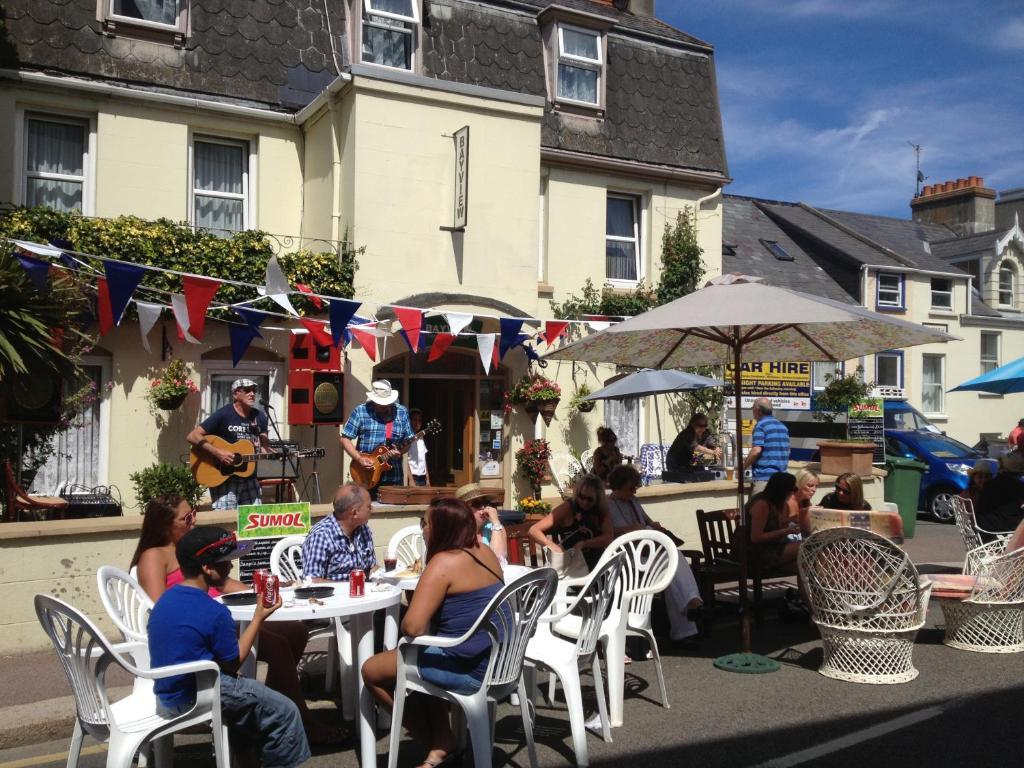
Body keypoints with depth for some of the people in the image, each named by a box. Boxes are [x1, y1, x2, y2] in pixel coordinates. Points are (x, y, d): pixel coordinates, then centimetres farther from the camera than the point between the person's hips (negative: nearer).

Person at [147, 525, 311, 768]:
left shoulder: (167, 598, 3)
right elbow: (232, 664, -10)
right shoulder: (214, 612, -22)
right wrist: (259, 618, -5)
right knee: (284, 712, -5)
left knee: (251, 693, 31)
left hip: (169, 690, 9)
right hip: (194, 697, -9)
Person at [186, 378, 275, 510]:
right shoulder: (223, 414, -10)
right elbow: (192, 436, -13)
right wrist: (217, 452, -22)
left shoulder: (260, 417, 8)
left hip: (249, 478, 5)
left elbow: (264, 447, 11)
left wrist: (278, 455, -10)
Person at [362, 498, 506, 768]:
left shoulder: (444, 563, -18)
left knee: (372, 670, 8)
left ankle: (439, 745, 20)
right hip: (498, 661, 9)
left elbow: (412, 627, -22)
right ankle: (442, 742, 21)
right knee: (425, 659, 33)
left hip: (470, 670, -9)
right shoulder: (484, 552, 7)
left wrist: (405, 625, -2)